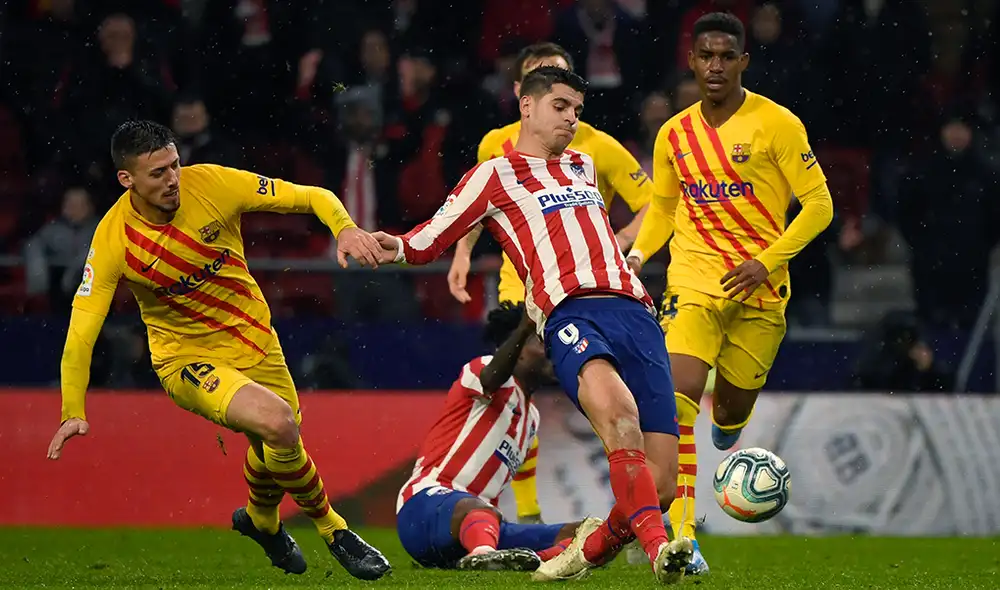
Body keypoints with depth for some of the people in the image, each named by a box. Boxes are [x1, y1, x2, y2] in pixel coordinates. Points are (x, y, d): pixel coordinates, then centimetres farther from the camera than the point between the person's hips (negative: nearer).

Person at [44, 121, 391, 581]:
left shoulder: (212, 184, -16)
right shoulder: (112, 240, -20)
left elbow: (312, 197, -9)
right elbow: (81, 330, -19)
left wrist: (344, 228, -29)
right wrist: (73, 412, -27)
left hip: (255, 343, 4)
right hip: (186, 358, -4)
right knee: (277, 424, -26)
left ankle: (262, 521, 49)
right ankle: (332, 529, -1)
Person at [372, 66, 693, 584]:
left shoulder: (583, 167, 32)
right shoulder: (495, 174, 14)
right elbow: (431, 238, 11)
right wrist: (396, 248, -7)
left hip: (635, 314, 6)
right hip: (571, 313, -6)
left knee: (658, 483, -9)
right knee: (616, 406, -40)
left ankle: (589, 551, 15)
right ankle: (657, 545, -48)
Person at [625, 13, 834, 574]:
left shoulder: (777, 124, -5)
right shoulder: (674, 134, 6)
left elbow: (819, 204, -4)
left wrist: (766, 261, -14)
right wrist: (636, 255, 2)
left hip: (760, 290, -1)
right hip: (694, 281, 1)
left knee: (732, 413, 10)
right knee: (678, 398, -21)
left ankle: (728, 418, 52)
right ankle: (679, 535, -23)